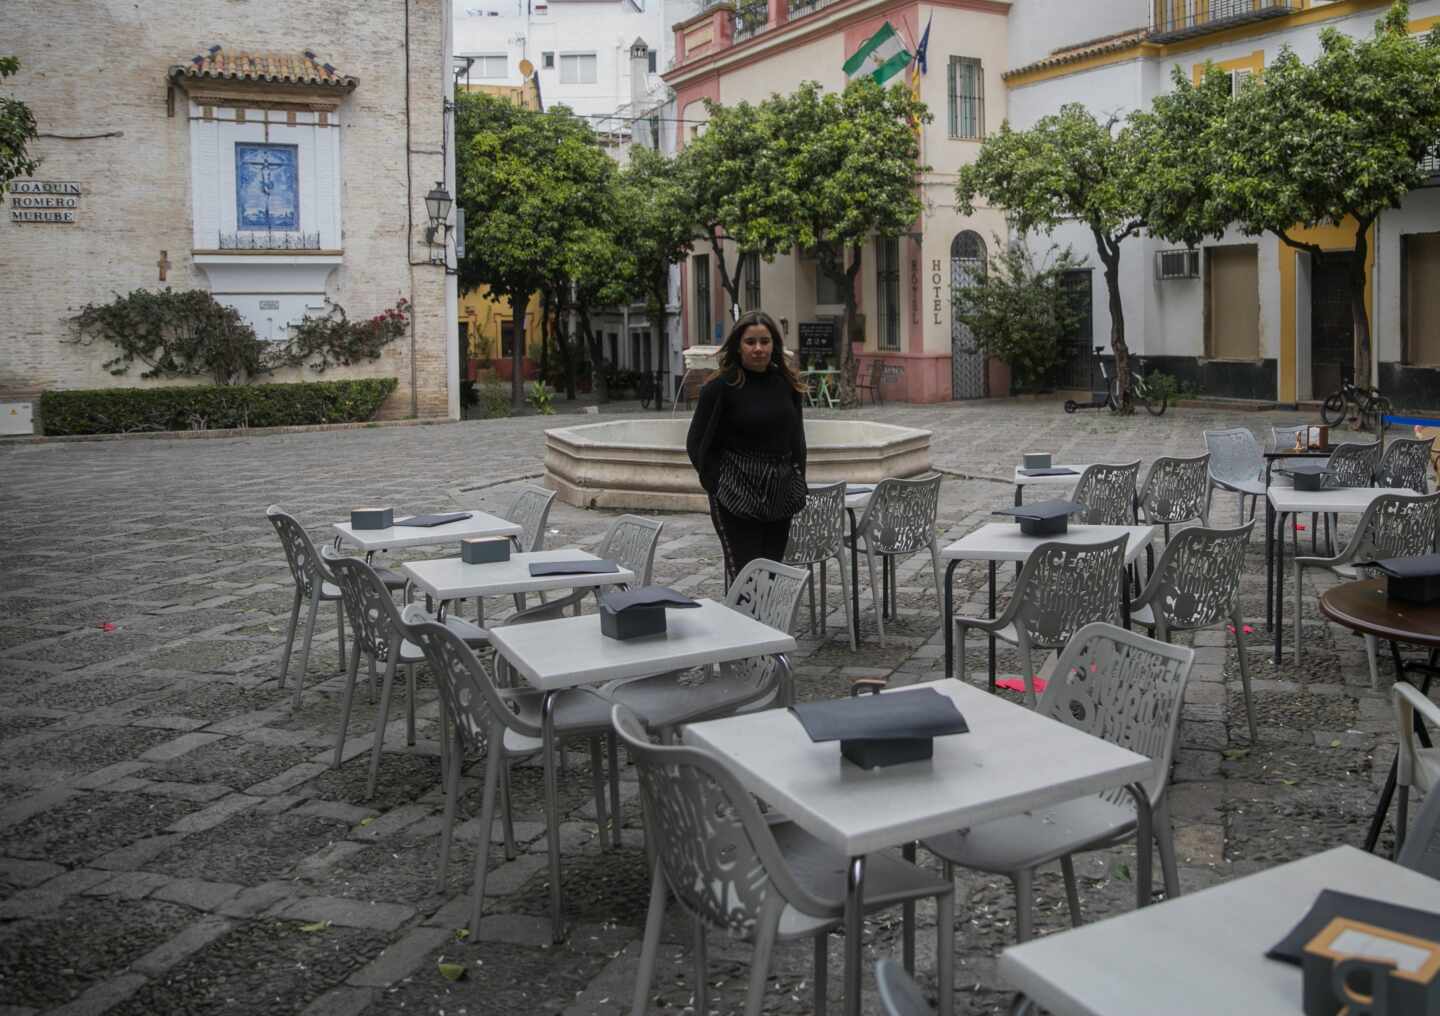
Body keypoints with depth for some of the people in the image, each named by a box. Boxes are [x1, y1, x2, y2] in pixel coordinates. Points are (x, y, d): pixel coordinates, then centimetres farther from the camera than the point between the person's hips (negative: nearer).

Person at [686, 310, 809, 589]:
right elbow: (697, 443, -3)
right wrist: (718, 483, -6)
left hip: (780, 493, 5)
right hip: (737, 495, -5)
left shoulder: (786, 384, 8)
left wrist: (798, 481, 11)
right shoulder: (721, 387, -8)